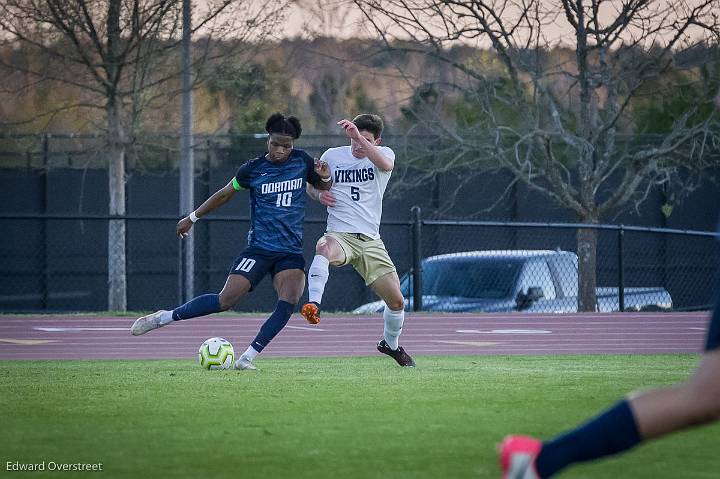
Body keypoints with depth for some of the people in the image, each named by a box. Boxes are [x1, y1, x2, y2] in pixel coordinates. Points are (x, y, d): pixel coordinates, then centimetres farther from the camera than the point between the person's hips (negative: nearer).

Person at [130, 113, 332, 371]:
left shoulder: (302, 161, 4)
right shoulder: (253, 168, -2)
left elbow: (323, 188, 20)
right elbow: (225, 194, 12)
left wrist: (325, 177, -4)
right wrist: (193, 217, 19)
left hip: (291, 251, 2)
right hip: (259, 249, -2)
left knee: (289, 301, -23)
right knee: (225, 299, -14)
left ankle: (246, 358, -19)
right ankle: (162, 318, 2)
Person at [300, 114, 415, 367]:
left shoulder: (384, 153, 2)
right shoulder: (332, 156, 5)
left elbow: (385, 164, -24)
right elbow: (311, 185, 20)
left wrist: (359, 137, -35)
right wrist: (319, 193, -5)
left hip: (370, 241, 2)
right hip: (339, 234, -1)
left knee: (396, 300, 4)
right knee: (324, 249, -41)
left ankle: (390, 343, 31)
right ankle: (313, 305, -49)